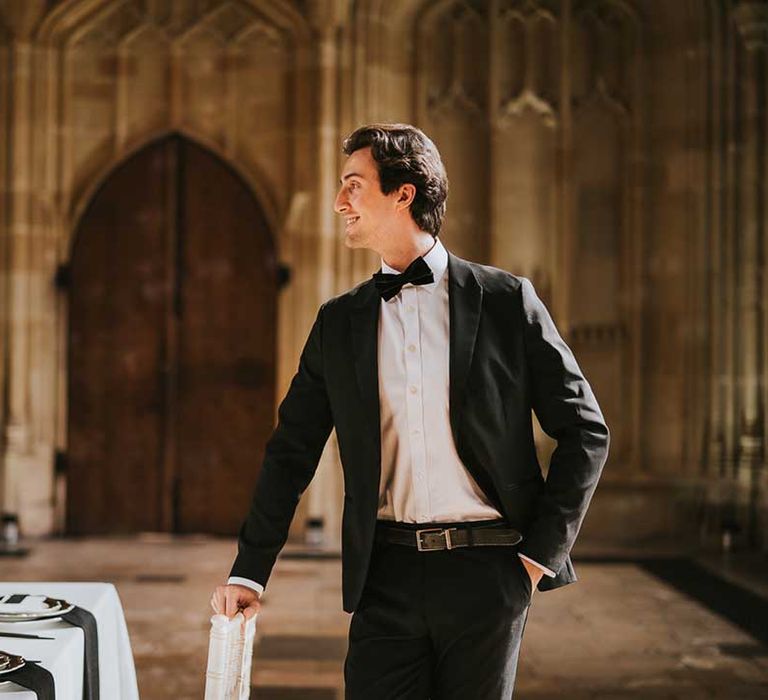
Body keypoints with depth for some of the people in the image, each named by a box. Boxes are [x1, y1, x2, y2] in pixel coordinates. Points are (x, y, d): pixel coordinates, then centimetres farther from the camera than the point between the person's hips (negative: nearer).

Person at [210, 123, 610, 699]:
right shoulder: (339, 322, 9)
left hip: (484, 571, -2)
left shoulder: (506, 301, 0)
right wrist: (250, 571, 4)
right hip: (386, 577, 2)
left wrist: (542, 550, -3)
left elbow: (585, 430, 2)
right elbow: (291, 451, 11)